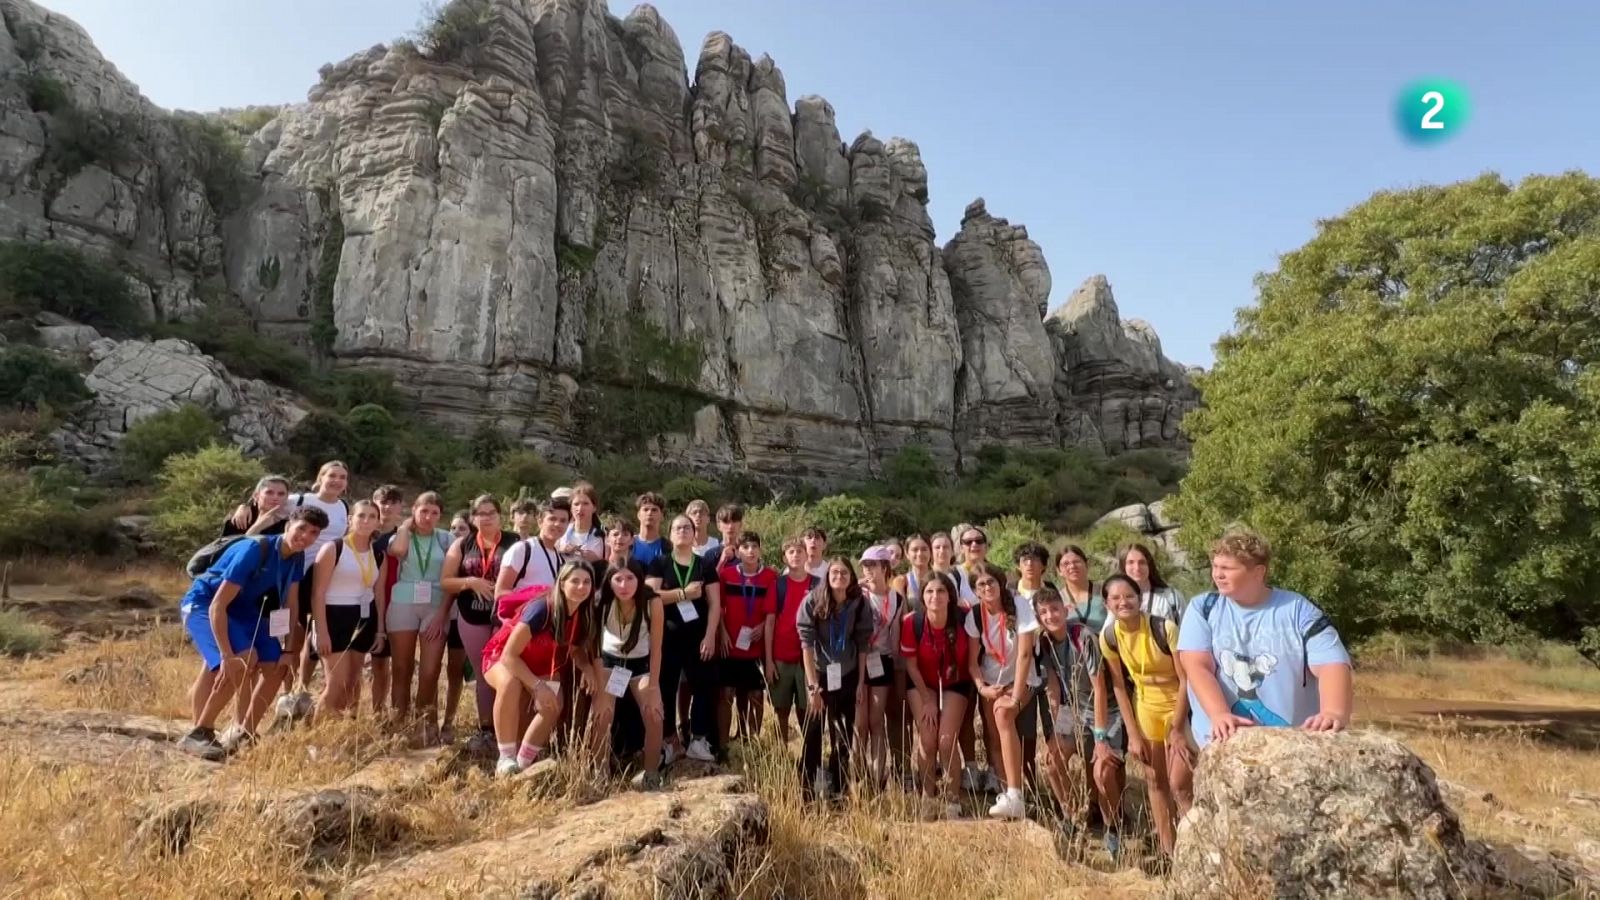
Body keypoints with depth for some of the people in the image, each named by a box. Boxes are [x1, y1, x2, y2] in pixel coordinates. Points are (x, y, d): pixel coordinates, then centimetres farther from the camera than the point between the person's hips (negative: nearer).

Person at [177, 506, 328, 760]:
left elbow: (290, 604, 2)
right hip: (203, 603, -8)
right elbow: (217, 605, -33)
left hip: (243, 608, 8)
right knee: (242, 660, -29)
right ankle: (198, 734, -17)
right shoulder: (254, 550, -31)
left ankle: (245, 735, 15)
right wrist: (227, 655, -38)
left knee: (277, 667, 0)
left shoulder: (297, 558, -9)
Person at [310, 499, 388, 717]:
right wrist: (321, 631, -15)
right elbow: (318, 592, -10)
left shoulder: (378, 555, 9)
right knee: (338, 683, -6)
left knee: (352, 684, 10)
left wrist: (380, 629, 8)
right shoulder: (333, 549, -7)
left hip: (364, 620, 6)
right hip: (335, 618, -5)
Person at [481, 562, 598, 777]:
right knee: (510, 683, -38)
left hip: (537, 663, 6)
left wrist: (587, 668, -19)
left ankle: (523, 761, 0)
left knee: (553, 704, -20)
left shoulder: (583, 616, -15)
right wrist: (538, 685, -35)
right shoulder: (541, 609, -34)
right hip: (501, 657, -6)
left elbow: (576, 649, 3)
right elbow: (509, 655, -31)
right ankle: (506, 759, -26)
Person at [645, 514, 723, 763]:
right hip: (667, 636, 0)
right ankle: (669, 740, 17)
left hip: (698, 636, 1)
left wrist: (710, 636, -8)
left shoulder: (705, 566, 6)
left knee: (703, 686, -1)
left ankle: (698, 740, 10)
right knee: (665, 688, 5)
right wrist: (684, 593, -15)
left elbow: (715, 604, 1)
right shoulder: (659, 563, 4)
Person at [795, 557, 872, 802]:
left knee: (844, 735, 8)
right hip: (819, 674, -2)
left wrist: (861, 682, -1)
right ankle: (806, 791, 3)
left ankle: (839, 789, 21)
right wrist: (813, 685, -19)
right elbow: (806, 643, -16)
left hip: (847, 676, 3)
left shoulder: (858, 605, -7)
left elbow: (862, 645, 0)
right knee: (813, 732, -6)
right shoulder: (813, 602, -14)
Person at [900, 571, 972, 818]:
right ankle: (928, 798, 13)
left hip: (955, 684, 0)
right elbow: (911, 665, -12)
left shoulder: (963, 618, -25)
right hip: (922, 684, 0)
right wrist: (927, 700, -8)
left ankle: (953, 801, 8)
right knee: (927, 740, -6)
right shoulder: (912, 623, -24)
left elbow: (972, 656, -6)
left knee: (946, 741, -9)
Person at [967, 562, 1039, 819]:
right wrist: (982, 688, -19)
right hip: (990, 682, 5)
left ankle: (1014, 796, -33)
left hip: (1020, 680, -5)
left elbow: (1025, 655, -22)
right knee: (993, 737, -7)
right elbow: (972, 659, -3)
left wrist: (1016, 697, -27)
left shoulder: (1020, 608, -18)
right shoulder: (974, 615, -7)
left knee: (1003, 712, -30)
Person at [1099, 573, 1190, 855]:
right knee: (1155, 781, 12)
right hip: (1145, 707, 4)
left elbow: (1186, 679, -20)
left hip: (1180, 704, -4)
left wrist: (1178, 729, -19)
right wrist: (1133, 734, -5)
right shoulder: (1108, 637, -14)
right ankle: (1168, 851, 25)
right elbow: (1119, 686, -5)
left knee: (1179, 784, -7)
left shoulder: (1165, 628, -27)